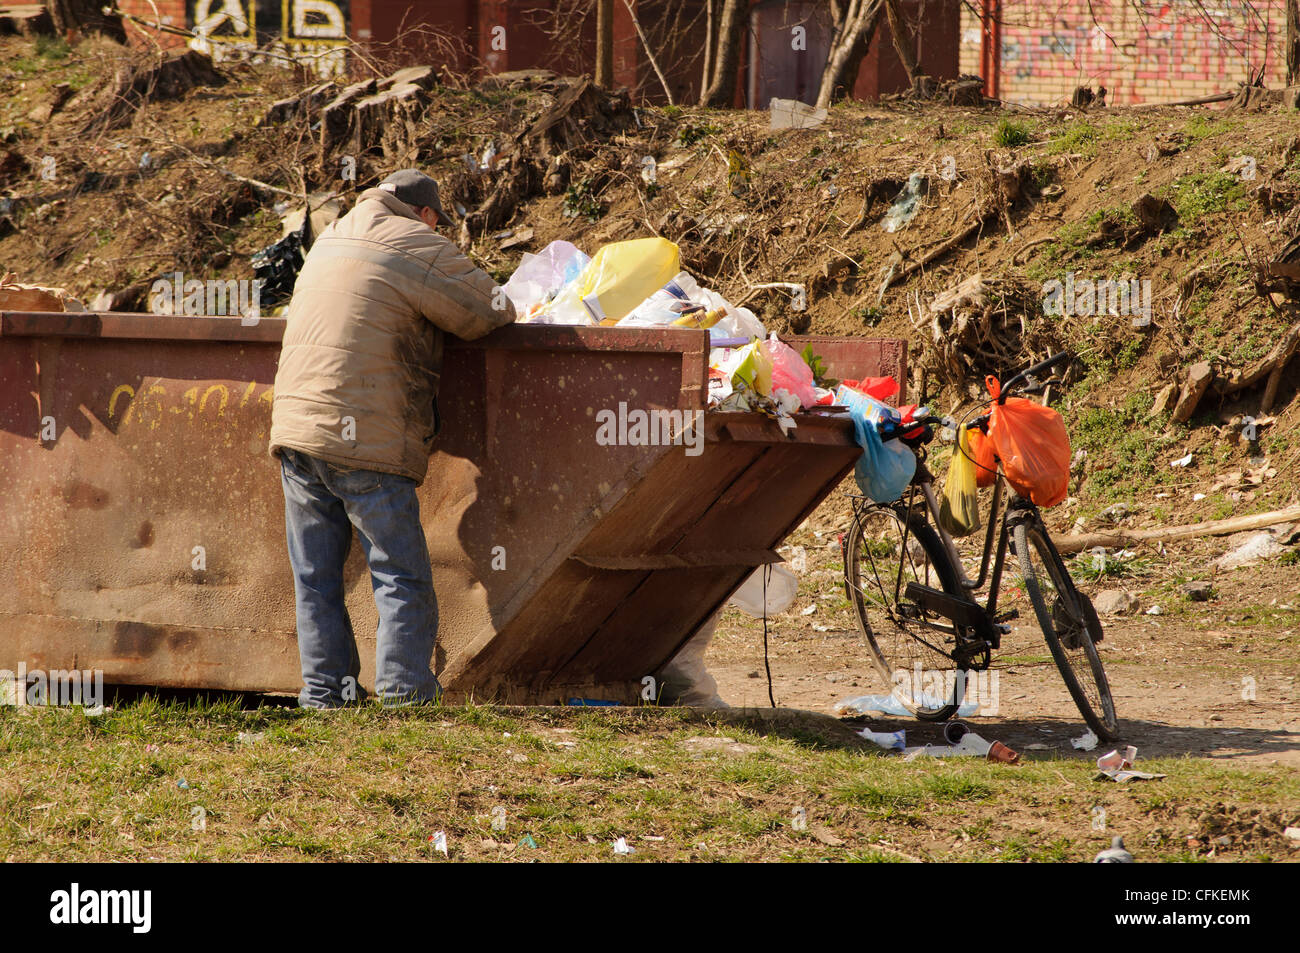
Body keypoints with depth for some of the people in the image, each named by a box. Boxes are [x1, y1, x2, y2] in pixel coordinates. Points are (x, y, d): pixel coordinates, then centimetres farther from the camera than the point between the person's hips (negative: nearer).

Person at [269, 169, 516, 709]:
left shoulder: (330, 241, 20)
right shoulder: (419, 249, -3)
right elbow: (494, 314, 2)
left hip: (295, 422, 7)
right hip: (365, 441, -7)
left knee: (316, 578, 10)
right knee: (402, 577, -1)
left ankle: (324, 690, 9)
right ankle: (404, 689, -7)